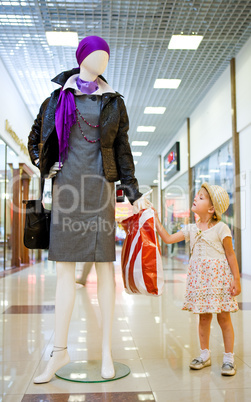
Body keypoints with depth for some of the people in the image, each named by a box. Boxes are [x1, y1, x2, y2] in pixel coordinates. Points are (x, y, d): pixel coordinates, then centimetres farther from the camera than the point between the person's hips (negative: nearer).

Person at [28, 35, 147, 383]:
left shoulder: (113, 102, 14)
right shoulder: (59, 96, 13)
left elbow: (122, 150, 12)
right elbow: (36, 136, 22)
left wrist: (133, 192, 4)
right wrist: (44, 165, 4)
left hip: (99, 185, 0)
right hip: (67, 184, 0)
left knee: (104, 263, -2)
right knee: (65, 266, 0)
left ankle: (107, 348, 8)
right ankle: (60, 350, 8)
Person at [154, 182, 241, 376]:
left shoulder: (221, 228, -7)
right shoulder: (191, 229, 8)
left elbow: (230, 254, -4)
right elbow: (168, 238, 7)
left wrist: (236, 279, -6)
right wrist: (156, 220, 4)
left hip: (218, 276, -4)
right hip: (199, 277, 5)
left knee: (223, 317, 4)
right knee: (204, 317, 12)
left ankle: (229, 358, 16)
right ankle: (205, 354, 25)